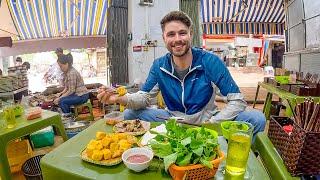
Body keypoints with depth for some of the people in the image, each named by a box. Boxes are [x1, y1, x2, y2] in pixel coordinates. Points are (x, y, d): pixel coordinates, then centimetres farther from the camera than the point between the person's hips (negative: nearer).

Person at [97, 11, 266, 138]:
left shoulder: (210, 61, -16)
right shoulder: (159, 66, -5)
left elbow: (237, 101, -16)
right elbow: (144, 97, -4)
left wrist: (210, 124, -27)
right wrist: (120, 98, -27)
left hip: (207, 121, -1)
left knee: (257, 119, -22)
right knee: (130, 114, -12)